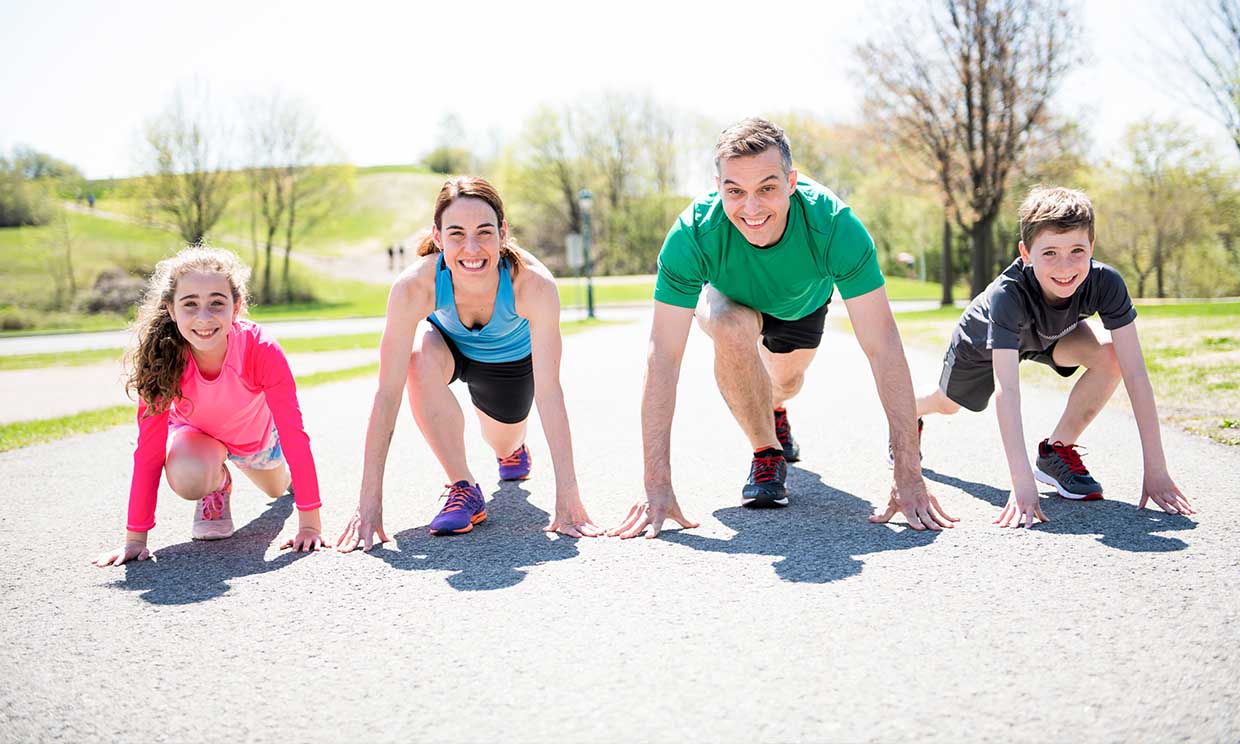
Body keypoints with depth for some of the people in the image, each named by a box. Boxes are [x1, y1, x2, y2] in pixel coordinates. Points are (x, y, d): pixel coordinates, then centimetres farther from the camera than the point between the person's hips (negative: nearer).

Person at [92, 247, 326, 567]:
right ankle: (217, 484, 3)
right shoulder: (163, 358, -36)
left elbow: (294, 434, -35)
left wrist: (310, 523, -36)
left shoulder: (262, 351, -40)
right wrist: (135, 538, -32)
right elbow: (149, 449, -31)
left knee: (277, 489, 29)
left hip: (257, 432, 1)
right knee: (188, 478, -35)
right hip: (196, 431, -1)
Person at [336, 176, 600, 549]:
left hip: (510, 359, 1)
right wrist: (369, 500, -41)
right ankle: (463, 489, -18)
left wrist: (567, 495, -42)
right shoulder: (414, 287, -40)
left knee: (504, 446, 16)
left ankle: (513, 449, 58)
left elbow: (549, 391, -40)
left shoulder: (533, 284, -41)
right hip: (446, 341, 0)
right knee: (422, 358, -35)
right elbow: (388, 392, -38)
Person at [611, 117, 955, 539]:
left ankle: (775, 409, 59)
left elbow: (883, 348, -41)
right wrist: (658, 487, -47)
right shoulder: (693, 235, -42)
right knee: (734, 330, -33)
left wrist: (909, 476, -44)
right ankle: (766, 453, -9)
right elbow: (663, 358, -42)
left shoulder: (835, 226, -42)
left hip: (803, 302, 2)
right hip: (727, 297, -1)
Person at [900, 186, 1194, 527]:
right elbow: (1006, 389, -53)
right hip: (982, 342, -2)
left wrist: (1156, 469, -43)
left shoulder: (1106, 283, -39)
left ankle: (1057, 450, -7)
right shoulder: (1007, 295, -47)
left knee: (1109, 356, -27)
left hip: (1047, 336, 2)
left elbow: (1135, 374, -38)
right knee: (947, 404, 21)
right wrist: (1022, 484, -61)